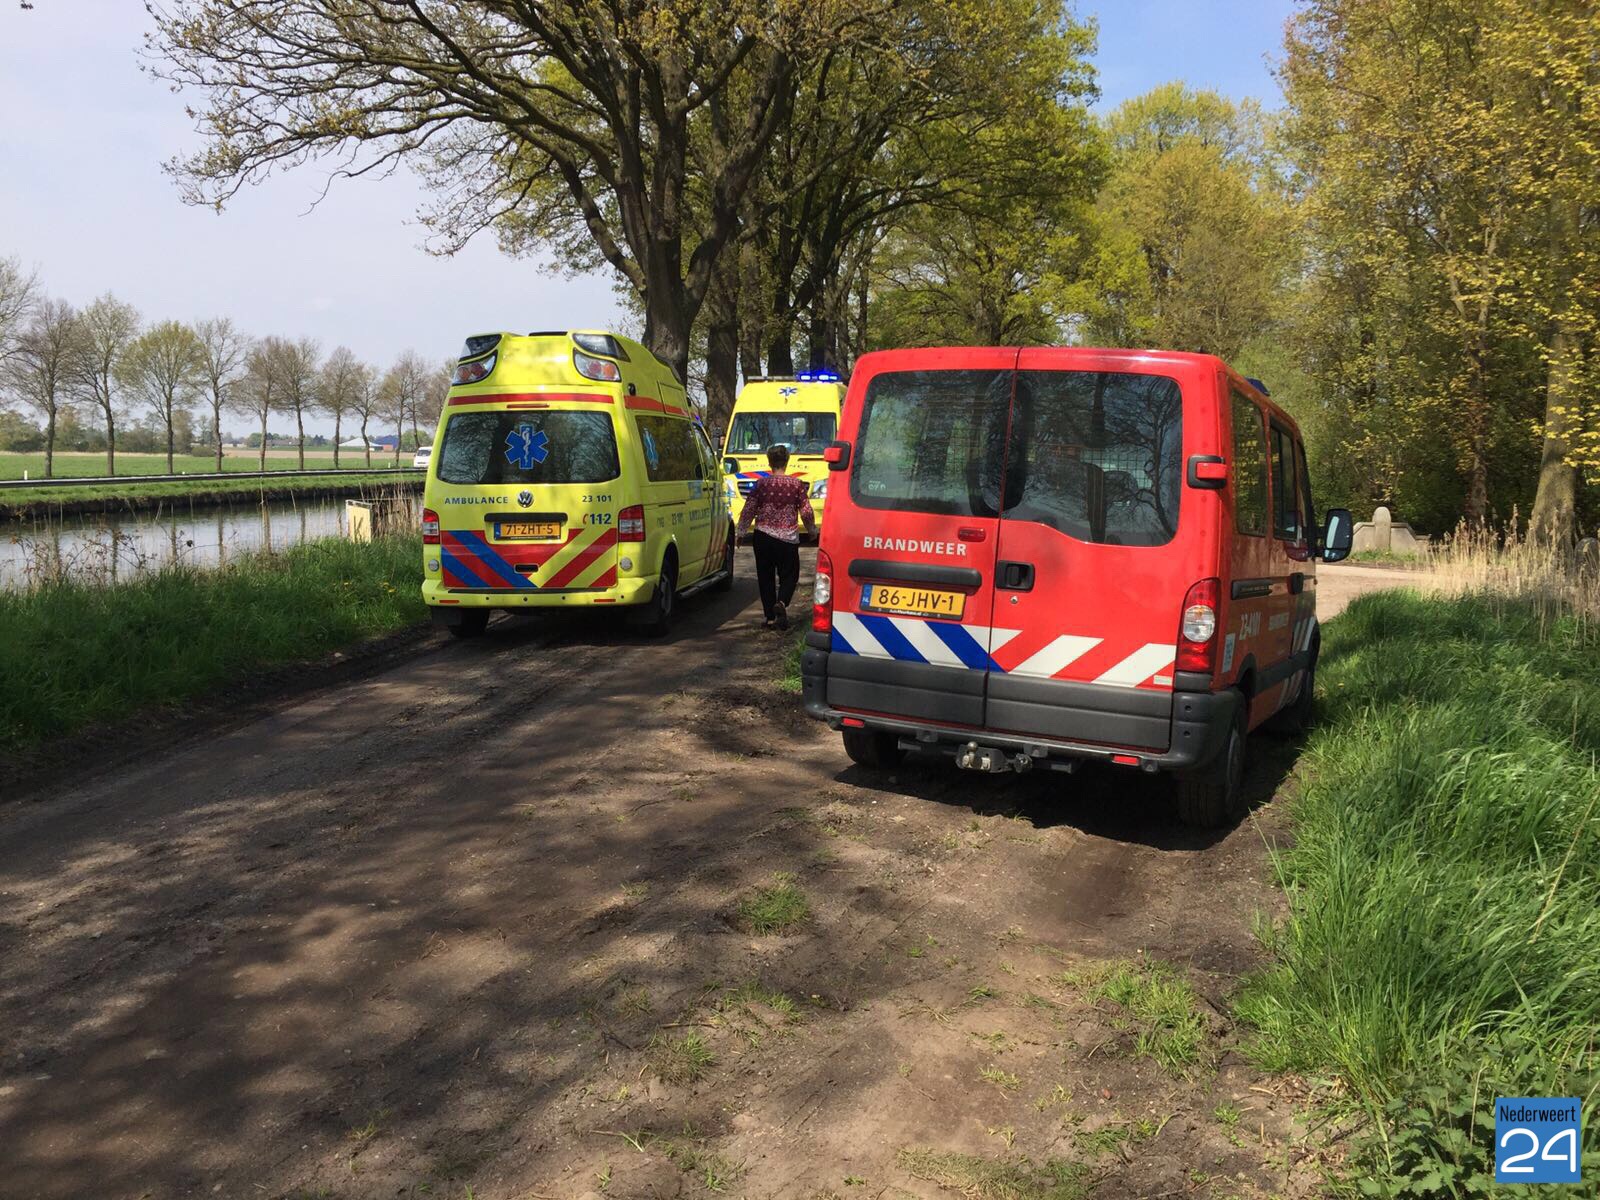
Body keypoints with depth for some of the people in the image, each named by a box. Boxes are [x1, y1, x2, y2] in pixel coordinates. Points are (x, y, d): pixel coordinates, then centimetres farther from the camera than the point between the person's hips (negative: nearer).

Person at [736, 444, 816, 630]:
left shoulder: (761, 484, -3)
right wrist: (812, 530, 17)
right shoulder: (797, 484, -4)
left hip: (763, 537, 1)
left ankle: (770, 617, 10)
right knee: (789, 575, 10)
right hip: (788, 538, -1)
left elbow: (748, 510, 0)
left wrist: (742, 532, 12)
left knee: (766, 577, 11)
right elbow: (806, 512, -1)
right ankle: (781, 603, -18)